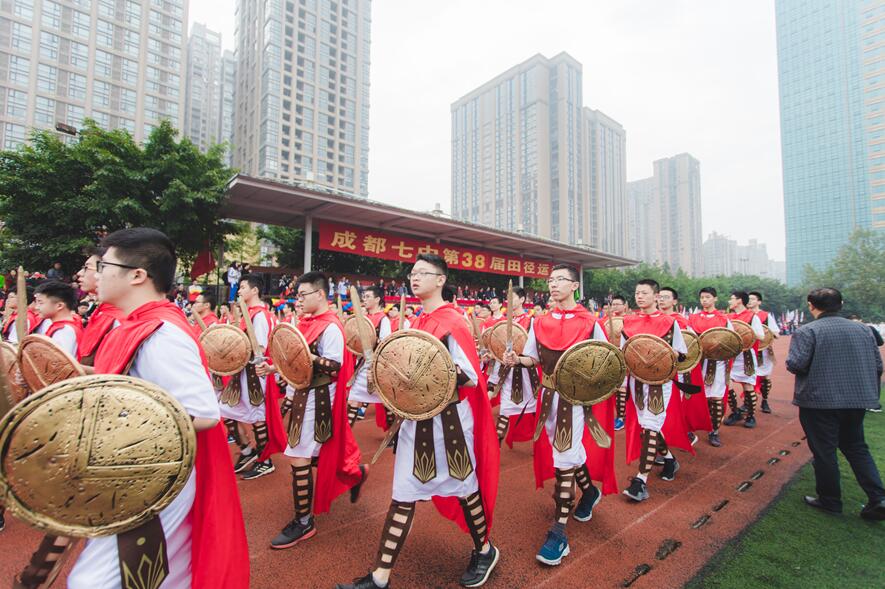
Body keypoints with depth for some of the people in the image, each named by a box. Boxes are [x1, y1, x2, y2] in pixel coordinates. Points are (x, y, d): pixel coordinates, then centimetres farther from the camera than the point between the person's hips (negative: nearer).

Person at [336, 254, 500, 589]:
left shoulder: (452, 322, -14)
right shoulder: (417, 322, 10)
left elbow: (472, 377, -17)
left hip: (448, 419, -7)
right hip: (417, 417, 7)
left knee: (463, 488, 13)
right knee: (403, 495, 11)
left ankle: (485, 551, 40)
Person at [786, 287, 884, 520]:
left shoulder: (806, 331, -13)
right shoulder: (862, 330, 7)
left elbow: (795, 364, -21)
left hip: (819, 400, -6)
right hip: (858, 399, 6)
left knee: (824, 451, 7)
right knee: (857, 448, 21)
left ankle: (830, 500, 19)